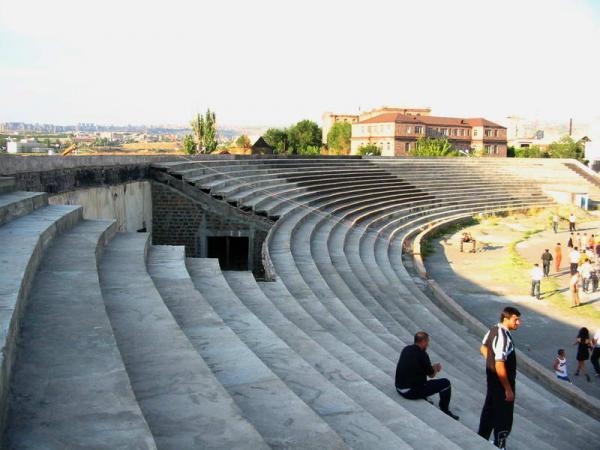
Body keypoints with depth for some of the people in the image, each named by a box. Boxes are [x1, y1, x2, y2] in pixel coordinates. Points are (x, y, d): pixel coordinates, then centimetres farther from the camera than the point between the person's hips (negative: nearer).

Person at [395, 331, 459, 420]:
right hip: (411, 392, -8)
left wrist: (432, 367, 20)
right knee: (446, 383, -1)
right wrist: (435, 368, 18)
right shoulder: (422, 355, -18)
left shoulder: (406, 349, 5)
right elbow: (431, 375, -3)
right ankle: (445, 412, 14)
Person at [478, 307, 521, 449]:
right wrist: (508, 389, -24)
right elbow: (500, 366, -31)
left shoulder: (493, 330, -1)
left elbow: (483, 348, 17)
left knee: (489, 408, 24)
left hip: (491, 376, 10)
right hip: (500, 380, -10)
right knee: (504, 416, 6)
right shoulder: (503, 337, -30)